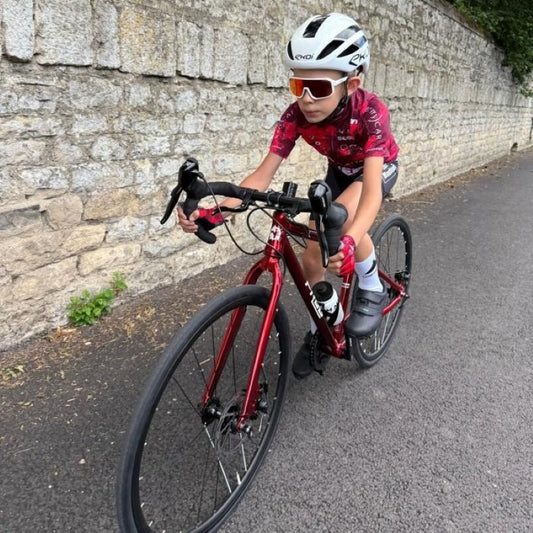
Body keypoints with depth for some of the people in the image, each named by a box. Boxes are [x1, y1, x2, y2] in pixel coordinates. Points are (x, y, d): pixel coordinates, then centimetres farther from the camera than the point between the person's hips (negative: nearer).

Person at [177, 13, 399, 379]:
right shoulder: (297, 115, -27)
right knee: (311, 259, -2)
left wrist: (348, 242, -68)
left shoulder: (370, 112, -38)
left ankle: (372, 290, -12)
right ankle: (319, 331, 22)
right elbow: (263, 174, -30)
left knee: (342, 214, -38)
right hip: (340, 171, 4)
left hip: (380, 167, -4)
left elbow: (371, 189, -49)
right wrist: (216, 213, -46)